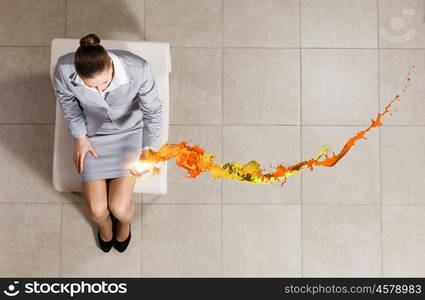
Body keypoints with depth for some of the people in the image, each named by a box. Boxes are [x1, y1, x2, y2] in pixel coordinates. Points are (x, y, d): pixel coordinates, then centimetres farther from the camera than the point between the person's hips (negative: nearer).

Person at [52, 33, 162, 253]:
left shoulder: (138, 69, -33)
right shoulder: (64, 69, -29)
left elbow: (153, 110, -14)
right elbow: (67, 102, -4)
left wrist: (147, 149, -18)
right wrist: (80, 137, -5)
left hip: (129, 132, -1)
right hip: (91, 133, 1)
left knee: (119, 207, -11)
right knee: (97, 209, -6)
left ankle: (124, 222, 30)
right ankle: (104, 224, 35)